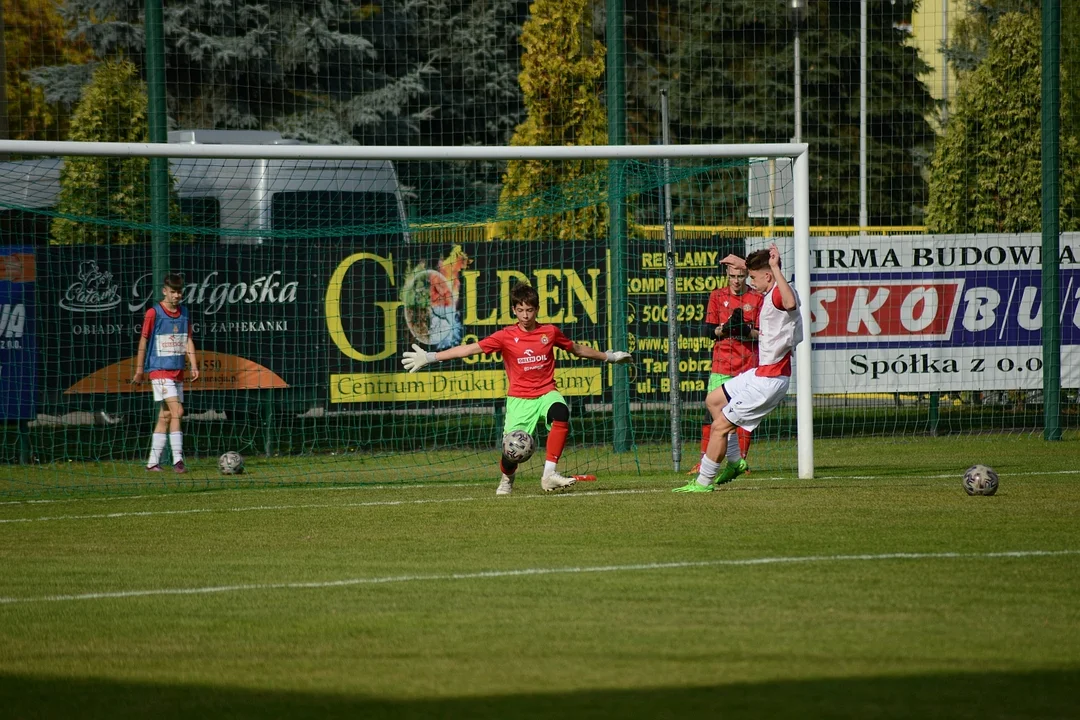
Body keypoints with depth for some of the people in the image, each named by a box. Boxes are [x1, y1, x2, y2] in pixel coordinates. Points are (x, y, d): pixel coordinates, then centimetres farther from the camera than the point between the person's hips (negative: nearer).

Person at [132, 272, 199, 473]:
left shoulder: (184, 313, 10)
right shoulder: (154, 313, -7)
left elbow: (188, 340, 14)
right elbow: (143, 341, -2)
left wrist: (193, 366, 3)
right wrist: (139, 370, 0)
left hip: (178, 371, 6)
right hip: (160, 369, -6)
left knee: (165, 416, 8)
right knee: (176, 411, -17)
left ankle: (153, 462, 13)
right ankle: (178, 459, -18)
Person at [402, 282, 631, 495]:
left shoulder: (550, 332, 3)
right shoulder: (506, 337, -3)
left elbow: (576, 348, 21)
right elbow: (470, 348, -6)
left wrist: (608, 356, 28)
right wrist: (431, 357, -12)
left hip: (546, 393, 1)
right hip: (519, 398, -1)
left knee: (561, 414, -35)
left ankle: (550, 474, -30)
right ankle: (506, 480, 25)